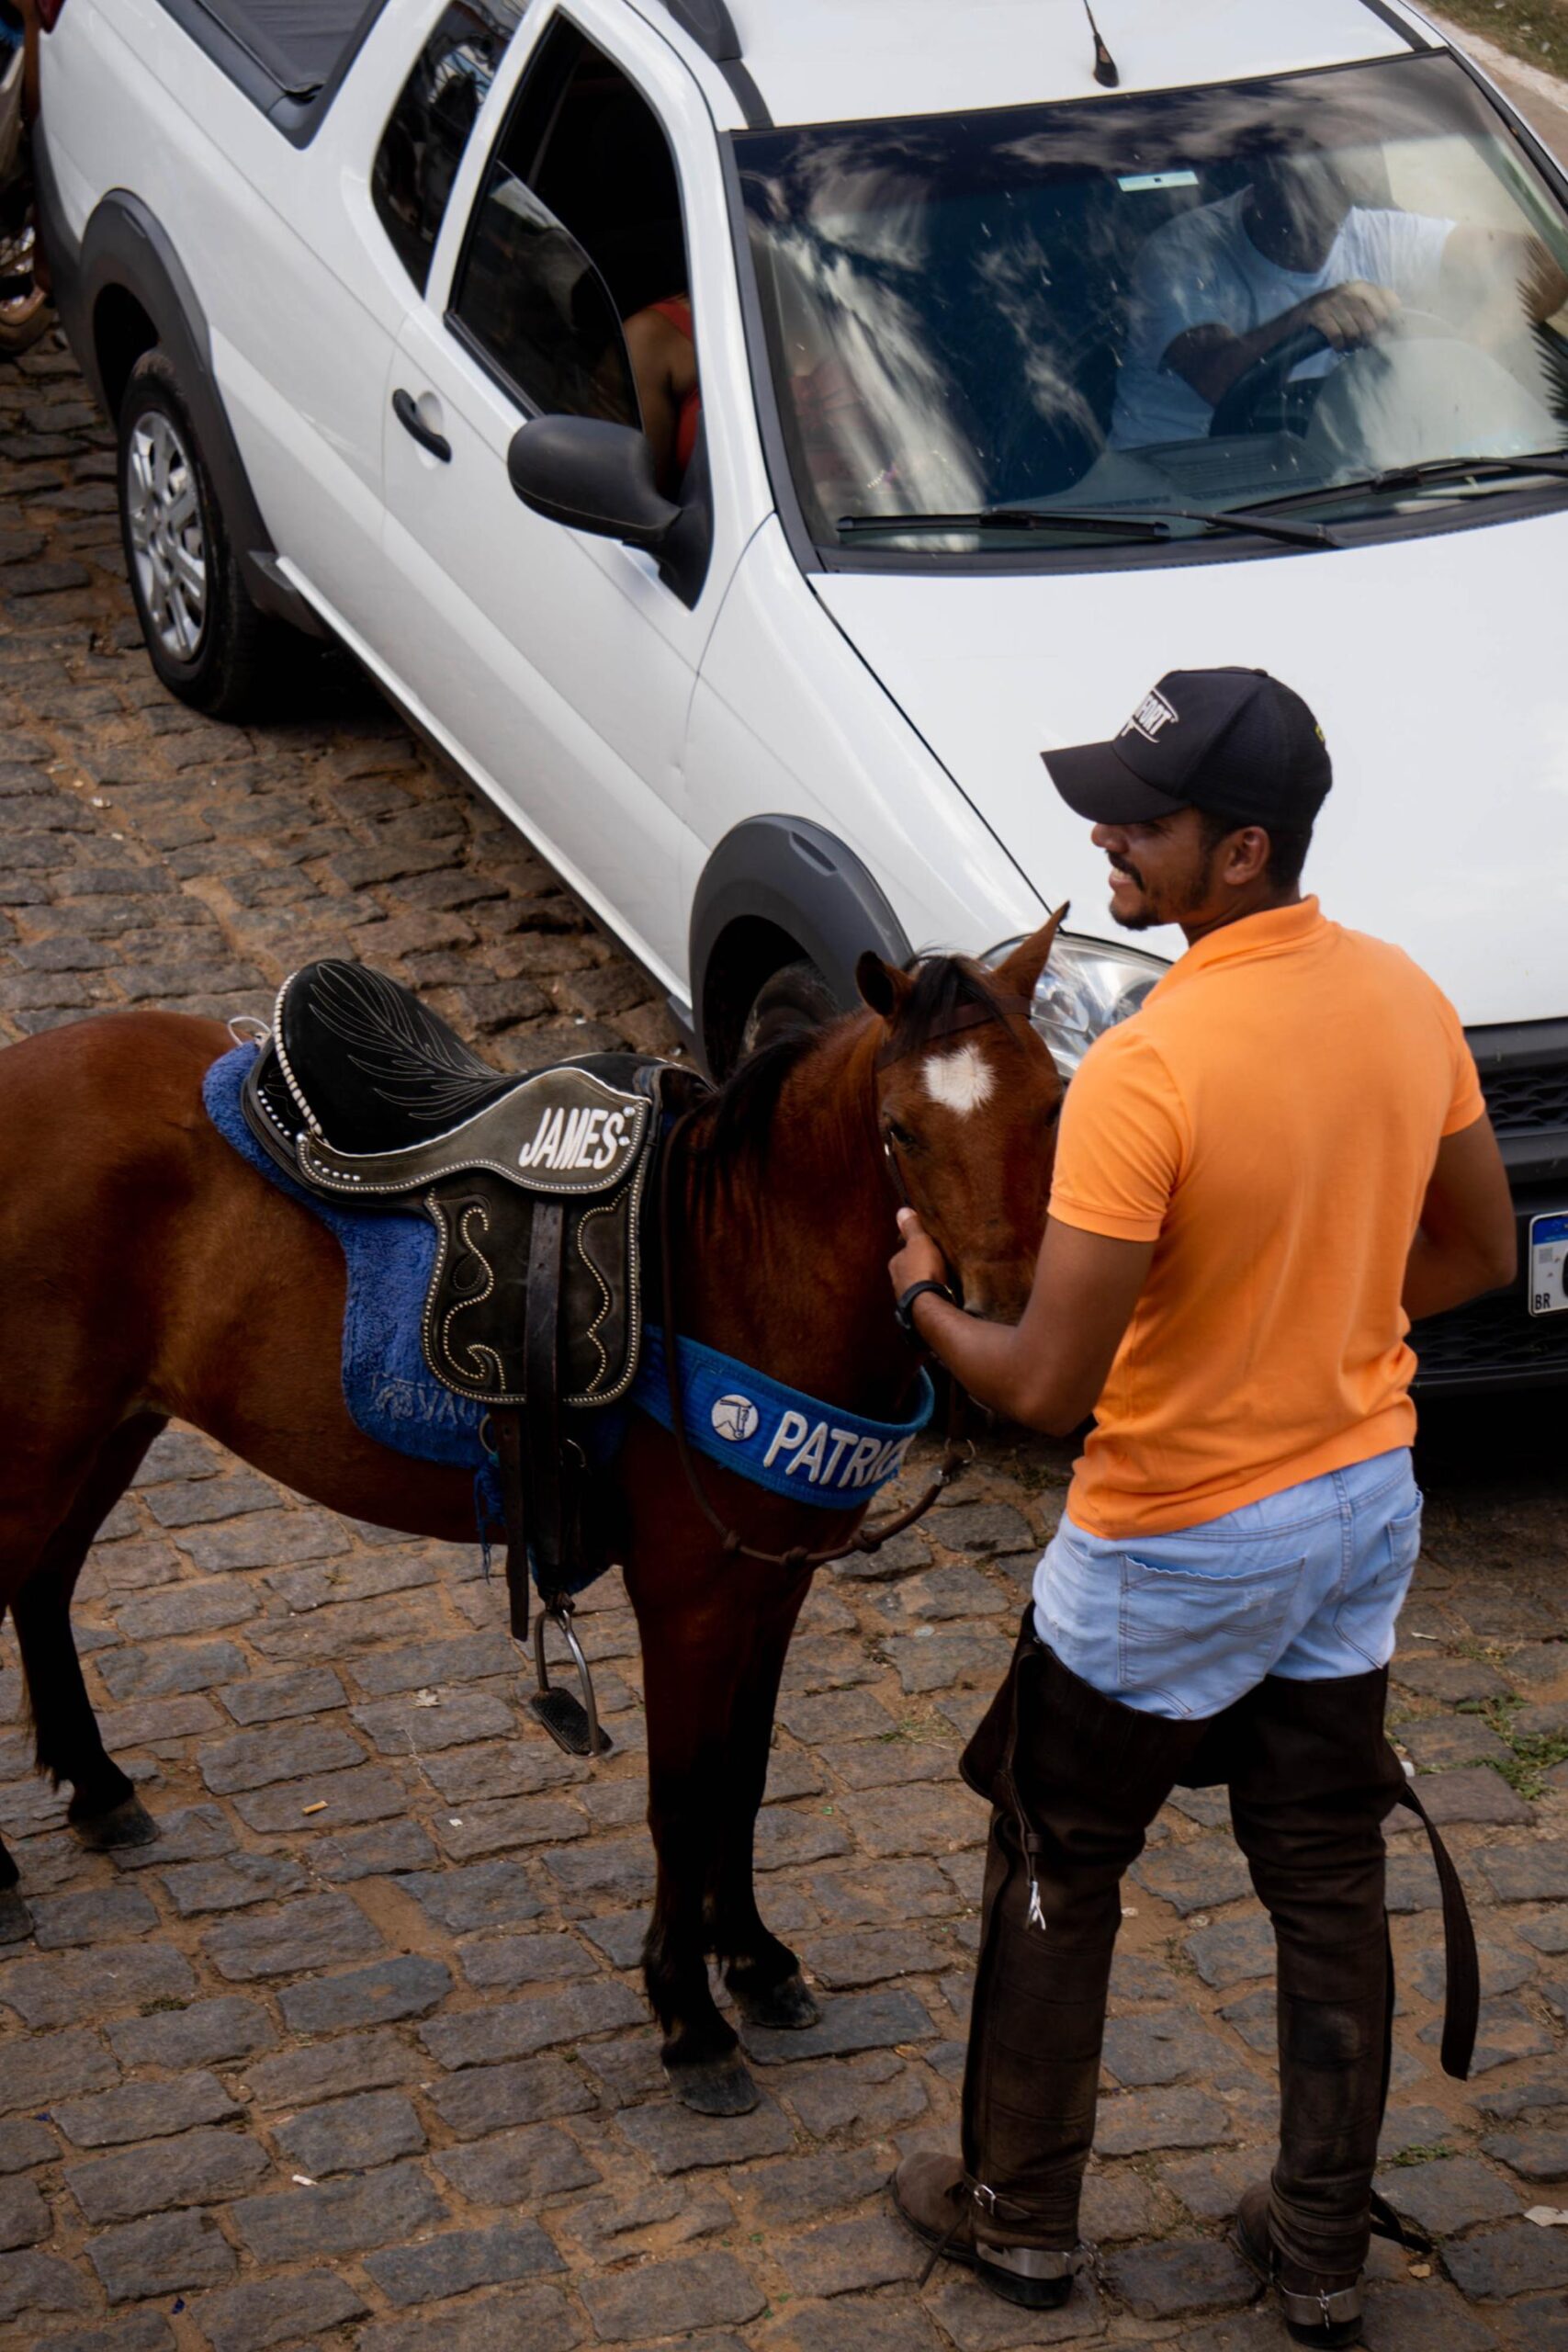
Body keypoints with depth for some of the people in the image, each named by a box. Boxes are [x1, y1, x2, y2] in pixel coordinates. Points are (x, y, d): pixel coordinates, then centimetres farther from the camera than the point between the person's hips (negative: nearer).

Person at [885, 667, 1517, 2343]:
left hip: (1176, 1550, -6)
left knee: (1056, 1872, 16)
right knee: (1329, 1883, 18)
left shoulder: (1144, 1075, -30)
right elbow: (1478, 1254, 7)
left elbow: (1045, 1389, -26)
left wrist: (924, 1294, -7)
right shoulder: (1407, 1002, -7)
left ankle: (1020, 2211, 32)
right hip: (1363, 1506, 6)